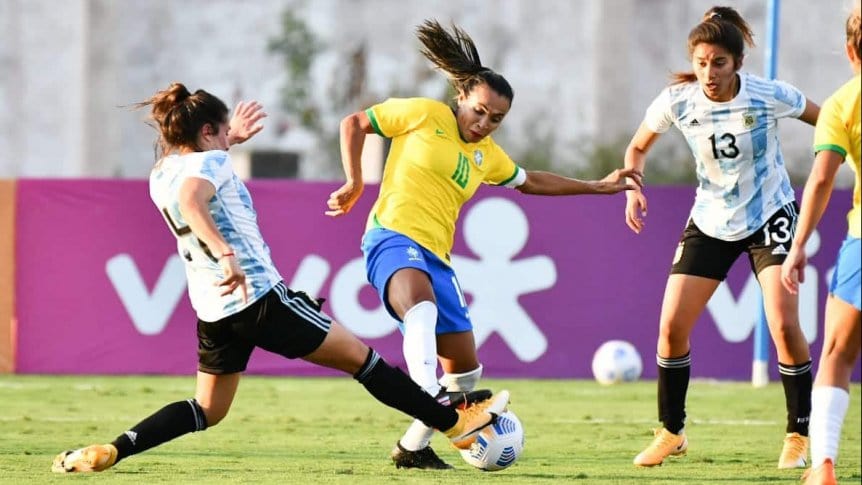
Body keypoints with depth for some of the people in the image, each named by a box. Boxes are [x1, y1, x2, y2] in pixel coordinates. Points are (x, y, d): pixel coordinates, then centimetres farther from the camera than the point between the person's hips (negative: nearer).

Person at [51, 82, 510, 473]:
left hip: (213, 310, 8)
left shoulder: (159, 176, 12)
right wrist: (225, 255, -43)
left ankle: (109, 451, -2)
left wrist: (228, 139, 39)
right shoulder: (209, 163, -11)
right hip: (258, 295, -8)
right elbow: (192, 201, -34)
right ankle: (455, 422, 9)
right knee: (361, 357, 3)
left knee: (206, 411, 18)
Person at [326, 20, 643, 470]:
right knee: (422, 305, -41)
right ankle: (433, 402, -60)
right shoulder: (424, 115, 1)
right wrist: (354, 183, -2)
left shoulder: (487, 154, 21)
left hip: (436, 257, 8)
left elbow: (529, 180, 39)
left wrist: (597, 186, 39)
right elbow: (354, 124, 8)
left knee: (465, 369, 8)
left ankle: (414, 446, 23)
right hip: (394, 237, -8)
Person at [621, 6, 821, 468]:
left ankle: (798, 435, 0)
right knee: (671, 327, -5)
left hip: (769, 217, -3)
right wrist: (633, 188, -16)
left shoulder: (768, 96, -21)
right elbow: (638, 147, 2)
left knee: (784, 325, -17)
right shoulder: (677, 100, -15)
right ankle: (671, 433, 13)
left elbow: (827, 121, -3)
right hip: (710, 222, 3)